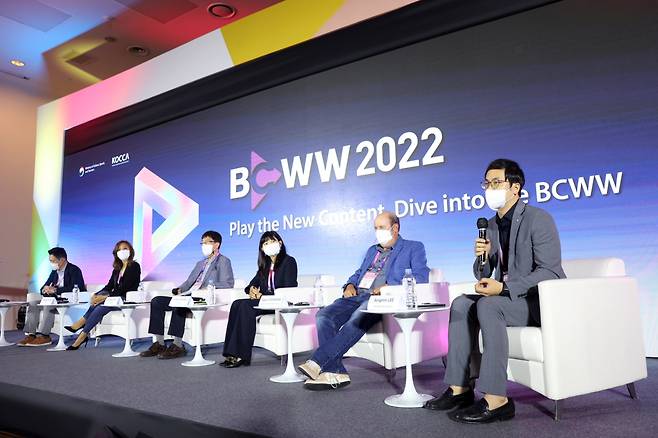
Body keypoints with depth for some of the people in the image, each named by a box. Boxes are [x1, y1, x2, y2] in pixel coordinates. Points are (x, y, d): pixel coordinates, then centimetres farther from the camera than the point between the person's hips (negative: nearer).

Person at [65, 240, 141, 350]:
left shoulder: (134, 266, -5)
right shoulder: (117, 268, 18)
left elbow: (125, 287, -15)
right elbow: (109, 286, 10)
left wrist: (106, 297, -20)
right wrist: (96, 295, -9)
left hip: (127, 299, -6)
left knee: (100, 308, -26)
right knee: (98, 297, -24)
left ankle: (83, 336, -21)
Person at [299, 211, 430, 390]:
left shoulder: (413, 248, 12)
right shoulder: (372, 250, 34)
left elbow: (421, 277, -3)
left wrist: (389, 288, -17)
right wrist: (350, 285, 8)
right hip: (357, 295, 7)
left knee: (356, 320, -37)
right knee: (323, 315, -21)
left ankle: (317, 363, -39)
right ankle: (335, 372, -24)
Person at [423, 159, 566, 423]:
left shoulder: (538, 219, -13)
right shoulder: (492, 225, 11)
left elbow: (550, 272, -20)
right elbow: (483, 276, 14)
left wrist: (504, 288, -27)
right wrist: (482, 257, -10)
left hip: (542, 300, -8)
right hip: (507, 297, 8)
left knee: (488, 305, -30)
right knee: (462, 304, -8)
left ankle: (496, 400, -27)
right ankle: (459, 389, -7)